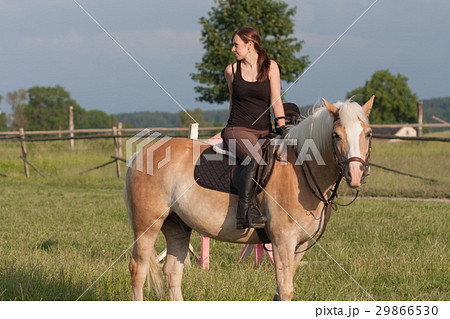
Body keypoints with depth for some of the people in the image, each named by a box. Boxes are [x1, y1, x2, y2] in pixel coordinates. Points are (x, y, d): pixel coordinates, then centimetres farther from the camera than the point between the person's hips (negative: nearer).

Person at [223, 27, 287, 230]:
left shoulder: (270, 67, 6)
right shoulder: (232, 70, 7)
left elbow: (275, 99, 1)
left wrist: (281, 127, -9)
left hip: (263, 131, 3)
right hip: (238, 130, -3)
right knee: (255, 159, -32)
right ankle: (244, 213, -39)